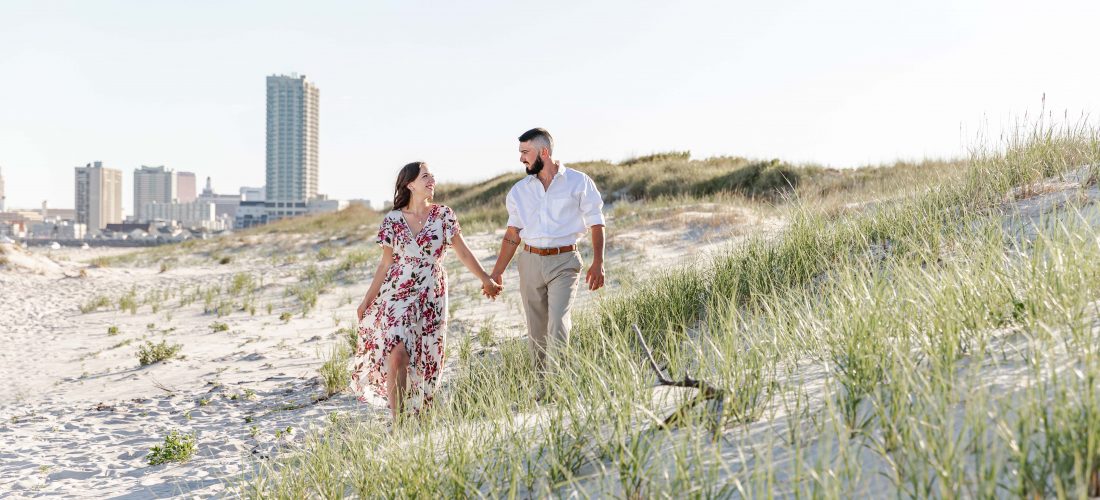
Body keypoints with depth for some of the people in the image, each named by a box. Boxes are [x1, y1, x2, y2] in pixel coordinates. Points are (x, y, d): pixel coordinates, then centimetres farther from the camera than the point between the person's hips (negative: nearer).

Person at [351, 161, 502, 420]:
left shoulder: (443, 215, 1)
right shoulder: (393, 220, 0)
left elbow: (463, 253, 8)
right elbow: (385, 264, 6)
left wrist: (486, 280, 11)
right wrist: (367, 301, 8)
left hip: (432, 297, 1)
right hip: (397, 295, -1)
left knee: (426, 359, 3)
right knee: (398, 354, -15)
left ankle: (418, 415, 19)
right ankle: (397, 419, -6)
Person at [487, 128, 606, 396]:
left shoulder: (579, 183, -1)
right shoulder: (520, 190, 10)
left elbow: (596, 224, 2)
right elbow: (513, 233, 12)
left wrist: (598, 262, -9)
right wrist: (496, 272, 7)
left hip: (564, 262, -4)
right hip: (530, 262, 4)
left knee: (558, 324, -17)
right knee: (536, 331, 7)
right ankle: (543, 383, 19)